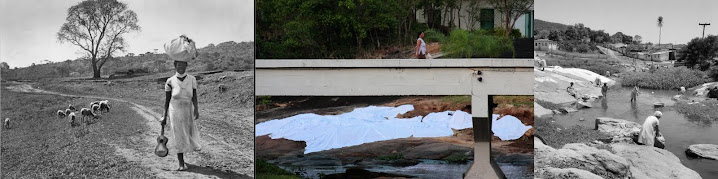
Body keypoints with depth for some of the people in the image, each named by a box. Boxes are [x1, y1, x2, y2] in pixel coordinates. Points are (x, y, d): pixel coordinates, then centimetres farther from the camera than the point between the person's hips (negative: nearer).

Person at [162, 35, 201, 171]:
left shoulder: (192, 79, -4)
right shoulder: (170, 81, -7)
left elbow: (194, 96, -7)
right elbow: (167, 100, -1)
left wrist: (196, 109, -21)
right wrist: (164, 116, 0)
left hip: (188, 110, 2)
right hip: (175, 111, -2)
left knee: (189, 133, 13)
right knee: (178, 136, 0)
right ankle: (181, 163, 7)